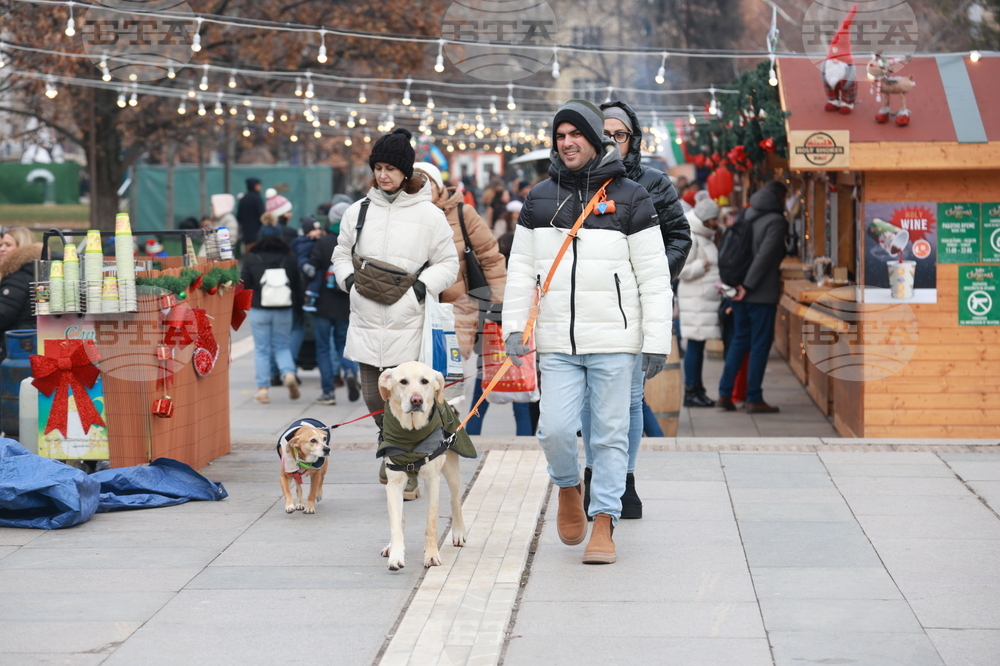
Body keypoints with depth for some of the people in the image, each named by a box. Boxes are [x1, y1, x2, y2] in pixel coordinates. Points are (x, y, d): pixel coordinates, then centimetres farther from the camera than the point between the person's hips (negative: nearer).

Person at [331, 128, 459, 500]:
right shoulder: (358, 211, 10)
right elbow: (341, 255, 20)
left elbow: (448, 264, 4)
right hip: (366, 321, 4)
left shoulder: (429, 215, 0)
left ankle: (408, 472, 6)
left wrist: (423, 286, -12)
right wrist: (348, 278, 1)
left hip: (407, 322, -4)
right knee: (373, 398, 7)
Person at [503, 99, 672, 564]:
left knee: (610, 434, 1)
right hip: (557, 342, 2)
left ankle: (604, 524, 10)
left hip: (613, 340, -2)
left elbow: (654, 275, -1)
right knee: (555, 429, -5)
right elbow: (520, 269, 13)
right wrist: (514, 326, 3)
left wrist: (657, 339, -6)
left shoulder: (629, 198, 0)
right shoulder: (539, 199, 10)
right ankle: (568, 487, 25)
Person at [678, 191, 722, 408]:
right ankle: (691, 392, -5)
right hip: (695, 300, -9)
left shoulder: (705, 237, 19)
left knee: (699, 345, 10)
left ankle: (697, 389, 14)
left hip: (707, 298, 9)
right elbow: (683, 270, -18)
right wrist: (705, 264, -17)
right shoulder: (690, 238, -12)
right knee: (695, 344, -8)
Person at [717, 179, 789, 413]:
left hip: (741, 292, 7)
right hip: (763, 293, -7)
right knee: (760, 344, -1)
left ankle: (725, 393, 13)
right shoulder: (776, 221, -11)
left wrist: (740, 284, 8)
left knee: (739, 340, 15)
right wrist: (747, 286, -17)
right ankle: (754, 399, 1)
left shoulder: (747, 217, 11)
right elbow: (764, 256, -19)